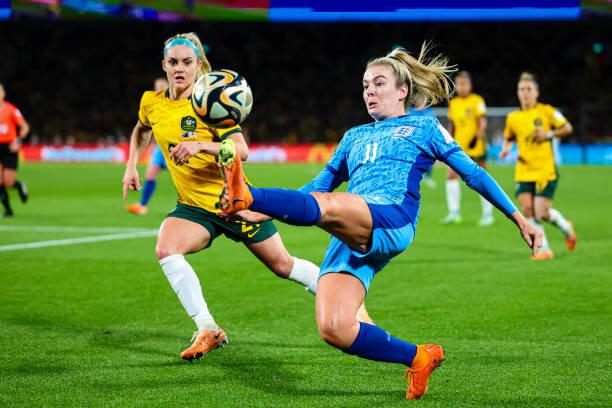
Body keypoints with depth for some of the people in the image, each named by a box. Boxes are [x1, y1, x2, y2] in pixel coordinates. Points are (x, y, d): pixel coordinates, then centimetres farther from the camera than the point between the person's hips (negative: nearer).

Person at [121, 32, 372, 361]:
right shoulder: (151, 103, -1)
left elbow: (241, 150, -27)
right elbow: (141, 129, 25)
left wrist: (201, 145, -42)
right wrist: (131, 165, 13)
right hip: (194, 207, 4)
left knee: (282, 265, 7)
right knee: (165, 249, -26)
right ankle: (208, 331, -19)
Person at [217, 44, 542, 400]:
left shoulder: (424, 128, 20)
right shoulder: (355, 137, 32)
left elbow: (473, 173, 19)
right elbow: (318, 185, 35)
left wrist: (519, 218, 15)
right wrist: (261, 214, 25)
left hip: (392, 221, -5)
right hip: (346, 238, 5)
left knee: (326, 206, -37)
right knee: (334, 330, -18)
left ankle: (245, 196, -58)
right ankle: (417, 358, 0)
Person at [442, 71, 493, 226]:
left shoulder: (477, 100, -7)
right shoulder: (453, 103, 10)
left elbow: (482, 122, -13)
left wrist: (477, 137, -26)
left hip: (475, 145, -5)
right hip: (458, 146, 5)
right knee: (451, 175, -9)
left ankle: (488, 214, 11)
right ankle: (454, 212, -3)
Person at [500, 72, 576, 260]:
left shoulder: (546, 111, -4)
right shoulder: (512, 118, 6)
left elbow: (567, 128, 4)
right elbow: (509, 138, 22)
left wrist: (549, 134, -10)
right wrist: (506, 148, 2)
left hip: (546, 171, -4)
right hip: (523, 172, 4)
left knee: (542, 212, -9)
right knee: (527, 209, -9)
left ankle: (566, 227, 25)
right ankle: (544, 249, 6)